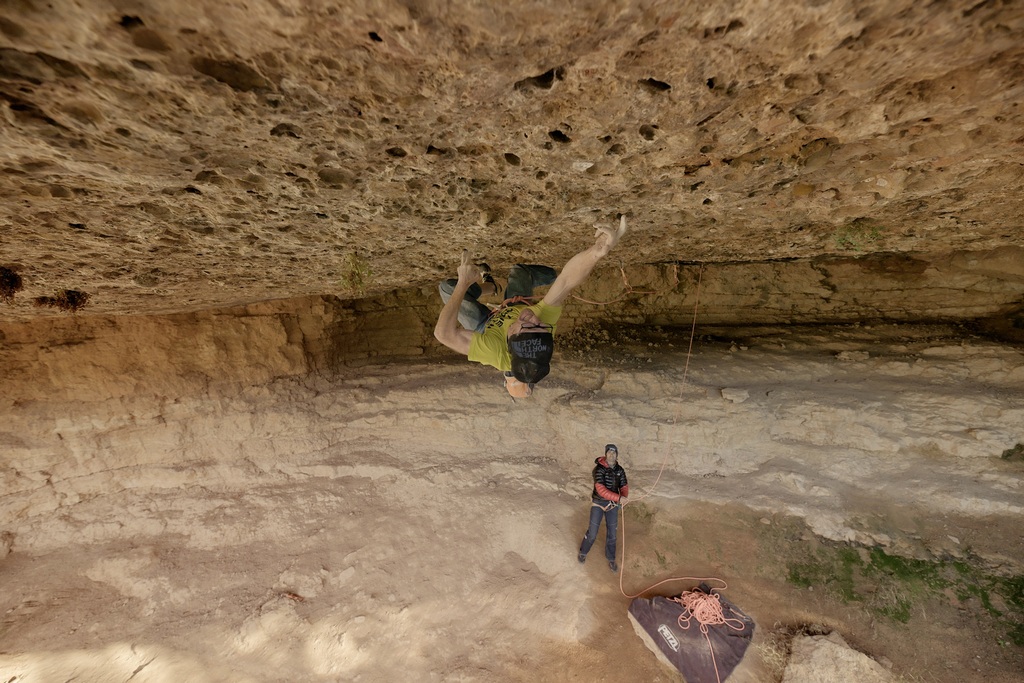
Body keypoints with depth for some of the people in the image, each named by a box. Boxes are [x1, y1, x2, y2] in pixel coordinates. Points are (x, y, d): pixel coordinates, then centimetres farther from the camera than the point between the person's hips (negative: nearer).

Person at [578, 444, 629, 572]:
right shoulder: (599, 469, -25)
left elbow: (624, 486, -2)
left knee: (612, 534, 15)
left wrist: (624, 497, -25)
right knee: (592, 533, 8)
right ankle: (583, 552, 36)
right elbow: (601, 489, -31)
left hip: (612, 505, 4)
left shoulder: (620, 470, -6)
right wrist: (618, 498, -36)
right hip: (598, 504, -4)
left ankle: (611, 559, 38)